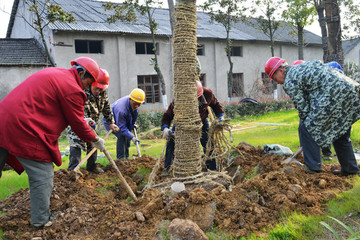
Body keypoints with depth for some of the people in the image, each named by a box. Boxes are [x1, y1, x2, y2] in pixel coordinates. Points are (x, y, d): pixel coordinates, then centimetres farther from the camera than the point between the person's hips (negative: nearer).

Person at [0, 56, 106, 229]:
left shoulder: (54, 73, 20)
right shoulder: (72, 88, -10)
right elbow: (77, 123, -3)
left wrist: (83, 121, 31)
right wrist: (95, 140, 11)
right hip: (25, 130, -10)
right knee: (42, 176, 4)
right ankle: (41, 221, 16)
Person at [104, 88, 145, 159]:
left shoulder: (134, 104, -17)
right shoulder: (121, 109, -42)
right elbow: (122, 127, -36)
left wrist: (132, 124, 4)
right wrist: (132, 137, -40)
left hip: (124, 121, 8)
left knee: (127, 136, 5)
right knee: (121, 136, -25)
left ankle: (126, 158, 17)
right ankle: (120, 159, -16)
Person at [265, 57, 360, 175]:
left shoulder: (289, 82, -5)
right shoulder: (303, 66, 24)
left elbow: (302, 107, -5)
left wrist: (306, 124, 8)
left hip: (333, 96, -10)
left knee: (306, 128, -2)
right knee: (340, 133, 21)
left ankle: (312, 167, 4)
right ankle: (350, 169, 31)